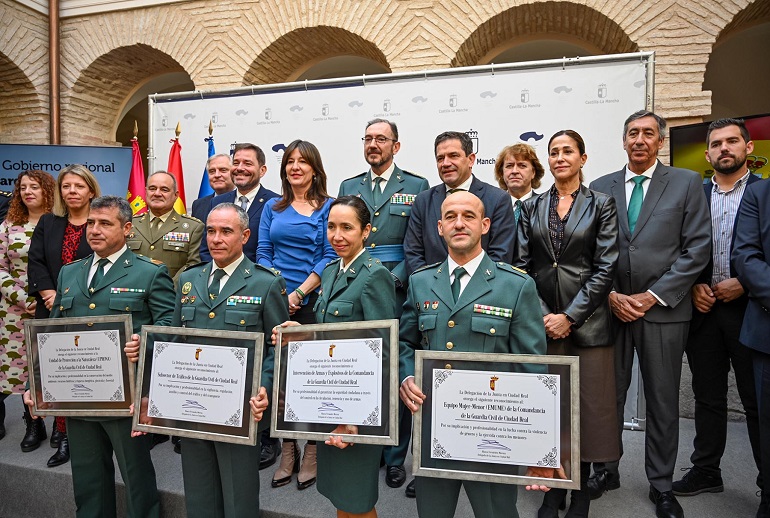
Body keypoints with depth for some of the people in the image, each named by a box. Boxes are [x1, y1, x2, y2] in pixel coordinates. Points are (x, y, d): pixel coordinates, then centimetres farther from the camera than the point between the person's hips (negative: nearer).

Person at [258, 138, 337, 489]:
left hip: (311, 301, -3)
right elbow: (263, 253, 9)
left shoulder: (328, 207, 1)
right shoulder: (273, 207, 13)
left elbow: (329, 257, -6)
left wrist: (298, 294, -14)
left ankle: (311, 452, 16)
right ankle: (287, 451, 20)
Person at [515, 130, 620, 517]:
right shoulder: (532, 207, 8)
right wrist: (542, 314, -7)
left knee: (587, 405, 5)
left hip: (587, 320, -1)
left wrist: (570, 316, -11)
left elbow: (605, 267, -5)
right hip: (542, 320, 2)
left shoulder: (601, 205, 3)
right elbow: (522, 265, 4)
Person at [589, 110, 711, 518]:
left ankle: (661, 485, 27)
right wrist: (612, 295, -7)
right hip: (610, 308, 1)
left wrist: (652, 296, -11)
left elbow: (697, 248, -4)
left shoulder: (687, 183, 3)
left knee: (663, 401, 10)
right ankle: (607, 469, 28)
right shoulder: (600, 188, 7)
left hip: (663, 309, -1)